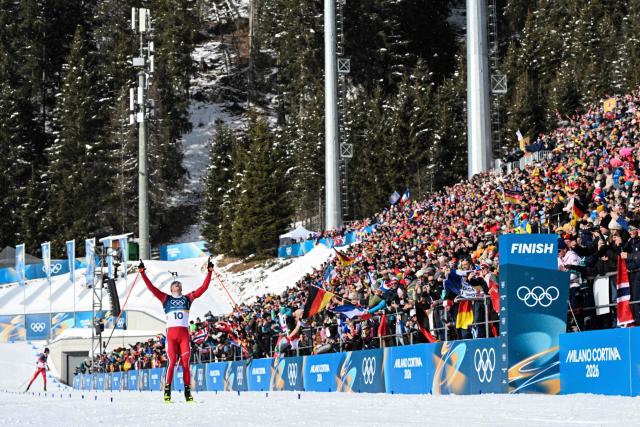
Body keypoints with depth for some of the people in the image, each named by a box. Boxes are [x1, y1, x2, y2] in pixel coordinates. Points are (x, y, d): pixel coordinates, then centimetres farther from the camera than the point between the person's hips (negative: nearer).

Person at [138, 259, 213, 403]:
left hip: (184, 334, 1)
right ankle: (167, 391, -8)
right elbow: (151, 287, 10)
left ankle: (188, 391, -4)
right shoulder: (166, 298, 16)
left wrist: (209, 273, 12)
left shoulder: (188, 298, 20)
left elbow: (203, 288, 16)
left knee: (185, 363, -5)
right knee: (171, 362, -12)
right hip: (171, 334, -1)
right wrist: (142, 273, 5)